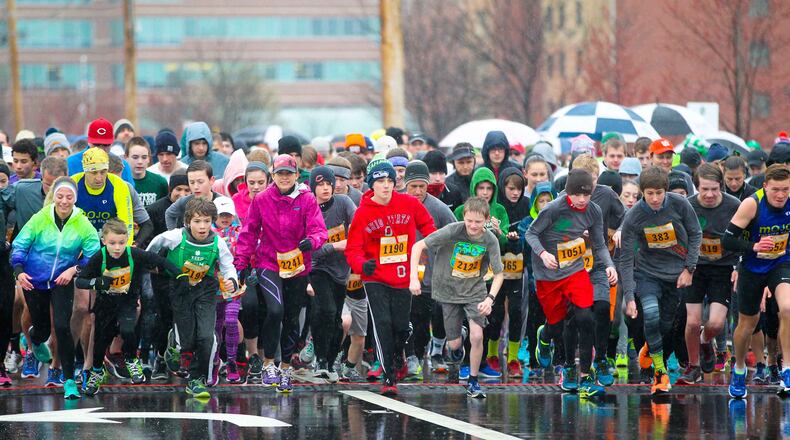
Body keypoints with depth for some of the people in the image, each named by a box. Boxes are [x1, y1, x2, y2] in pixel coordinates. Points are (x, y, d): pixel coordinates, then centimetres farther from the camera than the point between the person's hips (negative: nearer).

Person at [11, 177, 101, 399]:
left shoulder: (83, 224, -10)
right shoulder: (39, 219, -10)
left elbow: (93, 255, -7)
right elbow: (19, 245, -5)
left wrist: (74, 269, -21)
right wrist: (19, 270, -19)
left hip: (62, 283, -1)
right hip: (34, 282, 1)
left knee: (62, 326, -17)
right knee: (42, 328, 16)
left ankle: (69, 380, -7)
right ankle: (36, 341, 58)